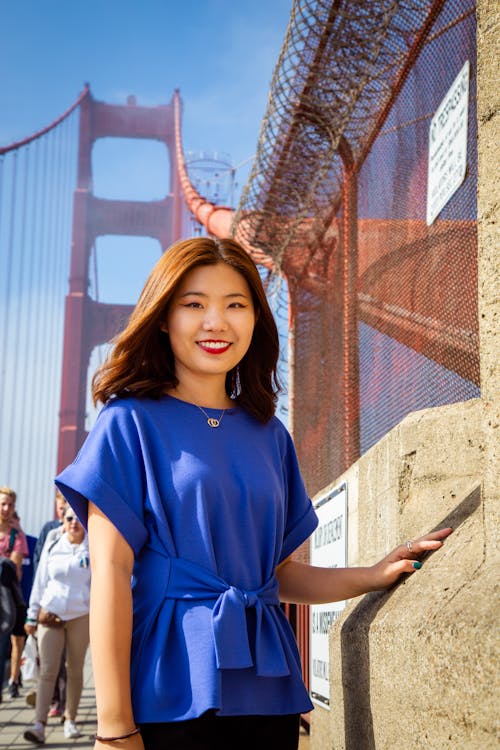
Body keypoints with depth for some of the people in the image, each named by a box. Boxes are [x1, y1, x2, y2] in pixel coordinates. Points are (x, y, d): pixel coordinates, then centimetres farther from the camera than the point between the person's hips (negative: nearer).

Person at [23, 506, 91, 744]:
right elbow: (40, 583, 9)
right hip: (50, 615, 1)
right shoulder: (51, 548, 5)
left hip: (80, 616, -1)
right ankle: (39, 725, -11)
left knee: (75, 670, 7)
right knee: (47, 670, -6)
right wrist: (32, 616, 9)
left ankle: (70, 719, 21)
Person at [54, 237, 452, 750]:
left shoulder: (269, 436, 11)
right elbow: (110, 572, -11)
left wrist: (374, 576, 1)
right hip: (170, 692, -5)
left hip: (267, 687, 5)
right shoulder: (130, 423, -4)